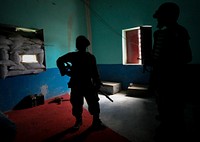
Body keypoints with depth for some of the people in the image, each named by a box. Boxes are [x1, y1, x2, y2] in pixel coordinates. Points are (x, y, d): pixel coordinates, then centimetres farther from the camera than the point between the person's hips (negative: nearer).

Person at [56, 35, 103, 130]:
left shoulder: (91, 57, 4)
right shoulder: (72, 56, 1)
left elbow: (95, 72, 6)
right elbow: (59, 61, 9)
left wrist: (98, 83, -1)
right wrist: (64, 72, -3)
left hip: (88, 85, 0)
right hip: (76, 85, 0)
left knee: (94, 103, 2)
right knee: (76, 105, 9)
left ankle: (96, 120, 22)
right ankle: (78, 121, 29)